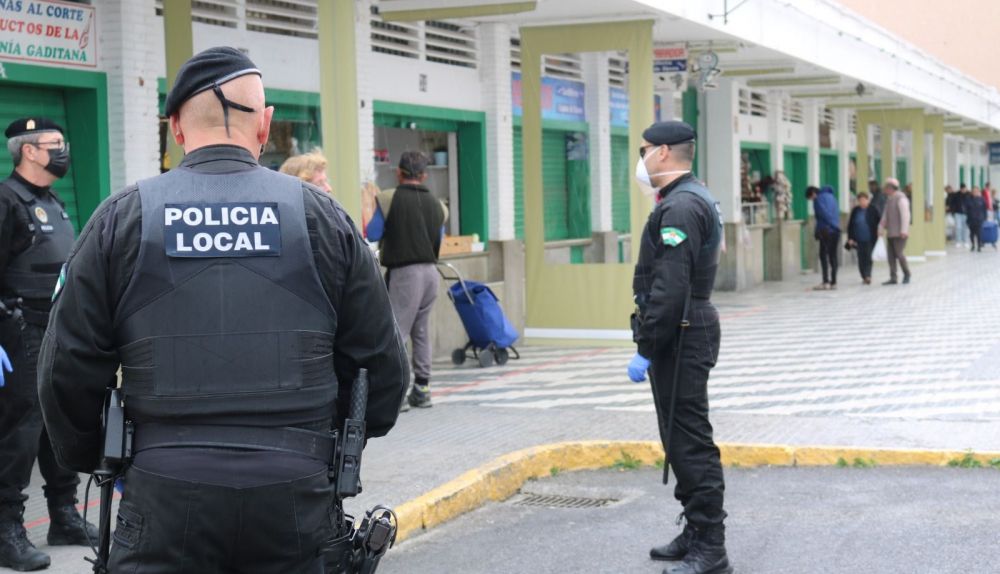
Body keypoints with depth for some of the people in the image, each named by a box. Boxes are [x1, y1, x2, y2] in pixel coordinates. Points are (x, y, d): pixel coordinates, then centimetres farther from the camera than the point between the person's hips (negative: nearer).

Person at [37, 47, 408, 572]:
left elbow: (67, 369, 2)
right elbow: (382, 363, 7)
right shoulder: (320, 215, 4)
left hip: (166, 496, -1)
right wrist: (340, 446, 23)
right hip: (294, 495, 1)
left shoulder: (122, 218, 2)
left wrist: (85, 457, 20)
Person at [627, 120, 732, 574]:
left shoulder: (680, 206, -18)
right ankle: (696, 535, 25)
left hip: (680, 337, -11)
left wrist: (645, 349, -21)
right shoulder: (692, 198, 16)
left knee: (690, 443, -7)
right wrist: (651, 342, 20)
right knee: (683, 439, 16)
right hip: (687, 333, 11)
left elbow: (669, 289, -25)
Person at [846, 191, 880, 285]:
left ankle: (868, 276, -12)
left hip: (869, 239, -3)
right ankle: (864, 277, 13)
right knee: (861, 258, 5)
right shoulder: (855, 211, 6)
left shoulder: (872, 210, -2)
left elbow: (879, 221, 3)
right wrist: (850, 238, 3)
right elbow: (850, 225, 8)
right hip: (858, 240, 3)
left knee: (868, 257, -8)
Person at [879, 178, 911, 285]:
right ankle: (893, 278, 6)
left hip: (899, 233, -8)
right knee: (891, 256, 4)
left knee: (899, 254, -8)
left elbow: (905, 215, -18)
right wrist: (881, 227, 12)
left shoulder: (901, 199, -11)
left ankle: (906, 274, 10)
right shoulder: (889, 199, 16)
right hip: (890, 233, 8)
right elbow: (885, 216, 21)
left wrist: (904, 230, -23)